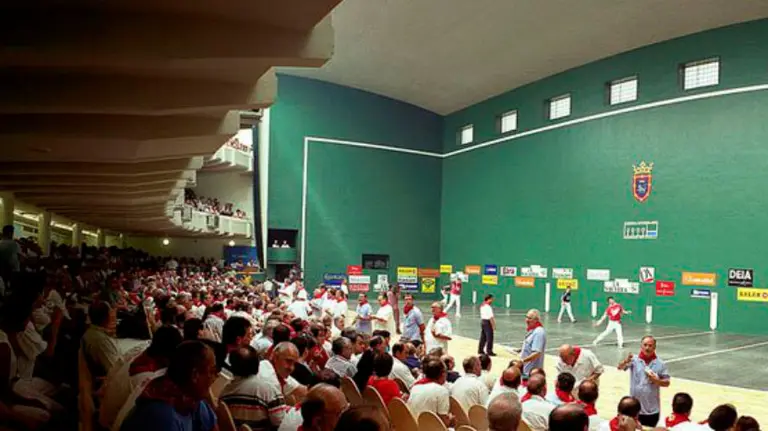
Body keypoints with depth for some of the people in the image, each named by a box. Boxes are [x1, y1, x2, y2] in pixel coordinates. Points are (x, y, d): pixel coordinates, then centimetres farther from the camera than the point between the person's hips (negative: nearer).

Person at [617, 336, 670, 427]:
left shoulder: (660, 364, -2)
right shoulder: (634, 360, -7)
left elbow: (667, 383, 4)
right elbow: (620, 367, -23)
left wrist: (656, 380, -17)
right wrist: (626, 361, -45)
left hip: (652, 409, 1)